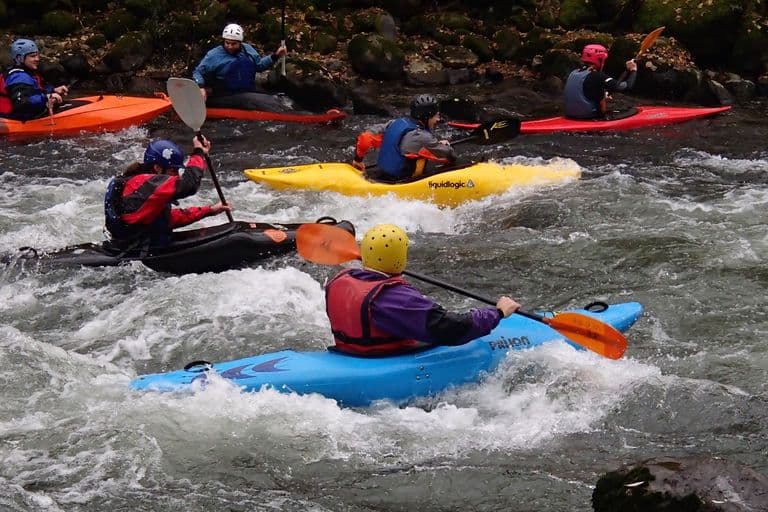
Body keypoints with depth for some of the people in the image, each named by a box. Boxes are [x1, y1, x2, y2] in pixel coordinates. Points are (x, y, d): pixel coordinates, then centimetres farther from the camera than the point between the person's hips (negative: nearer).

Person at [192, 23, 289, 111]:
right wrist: (201, 87, -19)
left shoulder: (248, 49, 11)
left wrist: (275, 56, 12)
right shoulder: (214, 55, -4)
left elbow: (259, 65, 24)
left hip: (250, 93, 7)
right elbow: (198, 72, -1)